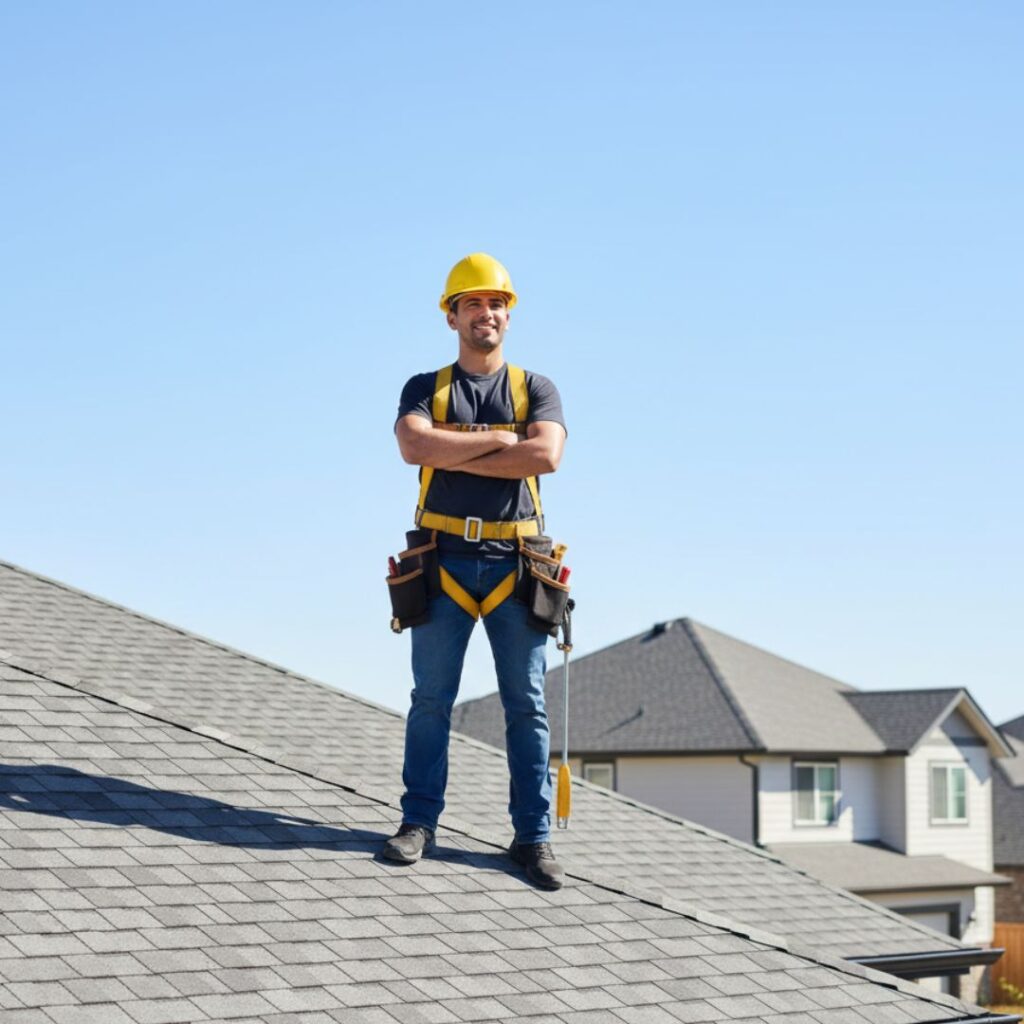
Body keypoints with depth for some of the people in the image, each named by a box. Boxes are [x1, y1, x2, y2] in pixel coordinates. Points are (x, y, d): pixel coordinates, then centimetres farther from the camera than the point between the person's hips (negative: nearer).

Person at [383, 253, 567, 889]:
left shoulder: (537, 389, 10)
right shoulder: (426, 389, 10)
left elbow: (546, 455, -11)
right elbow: (414, 445, -12)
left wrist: (454, 456, -10)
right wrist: (499, 440, -10)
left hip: (515, 563, 0)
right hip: (445, 561, 0)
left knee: (527, 705, 1)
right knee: (431, 698, 1)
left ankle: (534, 836, 5)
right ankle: (419, 822, 7)